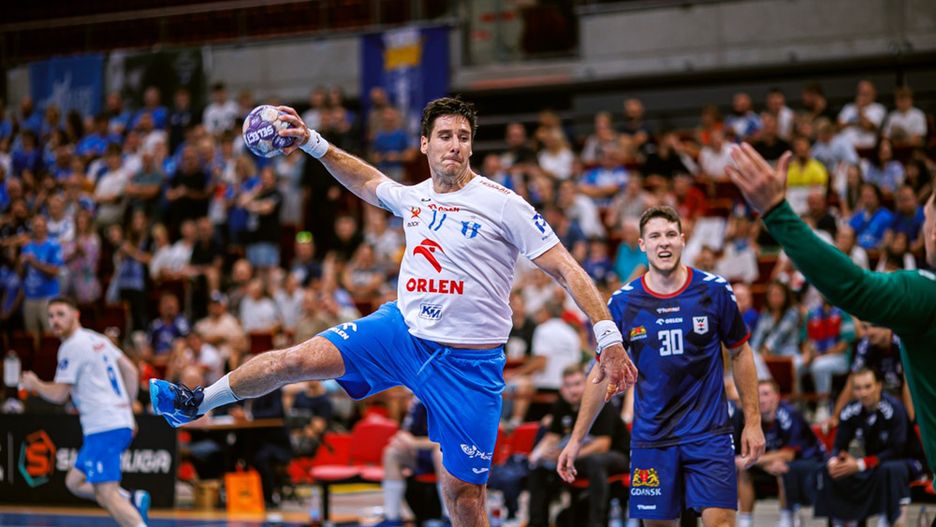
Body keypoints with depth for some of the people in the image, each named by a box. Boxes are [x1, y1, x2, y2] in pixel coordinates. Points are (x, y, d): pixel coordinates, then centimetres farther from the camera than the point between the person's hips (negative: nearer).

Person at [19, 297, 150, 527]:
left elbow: (59, 395, -8)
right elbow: (131, 371, 20)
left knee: (107, 494, -16)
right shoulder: (98, 339, 18)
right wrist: (126, 408, 24)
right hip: (122, 422, 9)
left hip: (103, 428, -9)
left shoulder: (72, 347, -9)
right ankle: (132, 499, 2)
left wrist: (34, 384, 11)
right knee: (75, 482, 17)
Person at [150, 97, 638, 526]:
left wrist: (609, 338, -19)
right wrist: (312, 144, 20)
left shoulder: (502, 204, -11)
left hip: (469, 364, -4)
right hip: (402, 331, 4)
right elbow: (367, 181, 29)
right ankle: (196, 402, 8)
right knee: (298, 359, -11)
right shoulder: (413, 198, 6)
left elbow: (566, 269, -12)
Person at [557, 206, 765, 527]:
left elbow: (740, 353, 8)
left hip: (709, 433, -1)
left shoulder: (715, 290, -3)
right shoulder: (623, 302, -1)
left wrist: (752, 421, 3)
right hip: (651, 437, 1)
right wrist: (576, 439, 6)